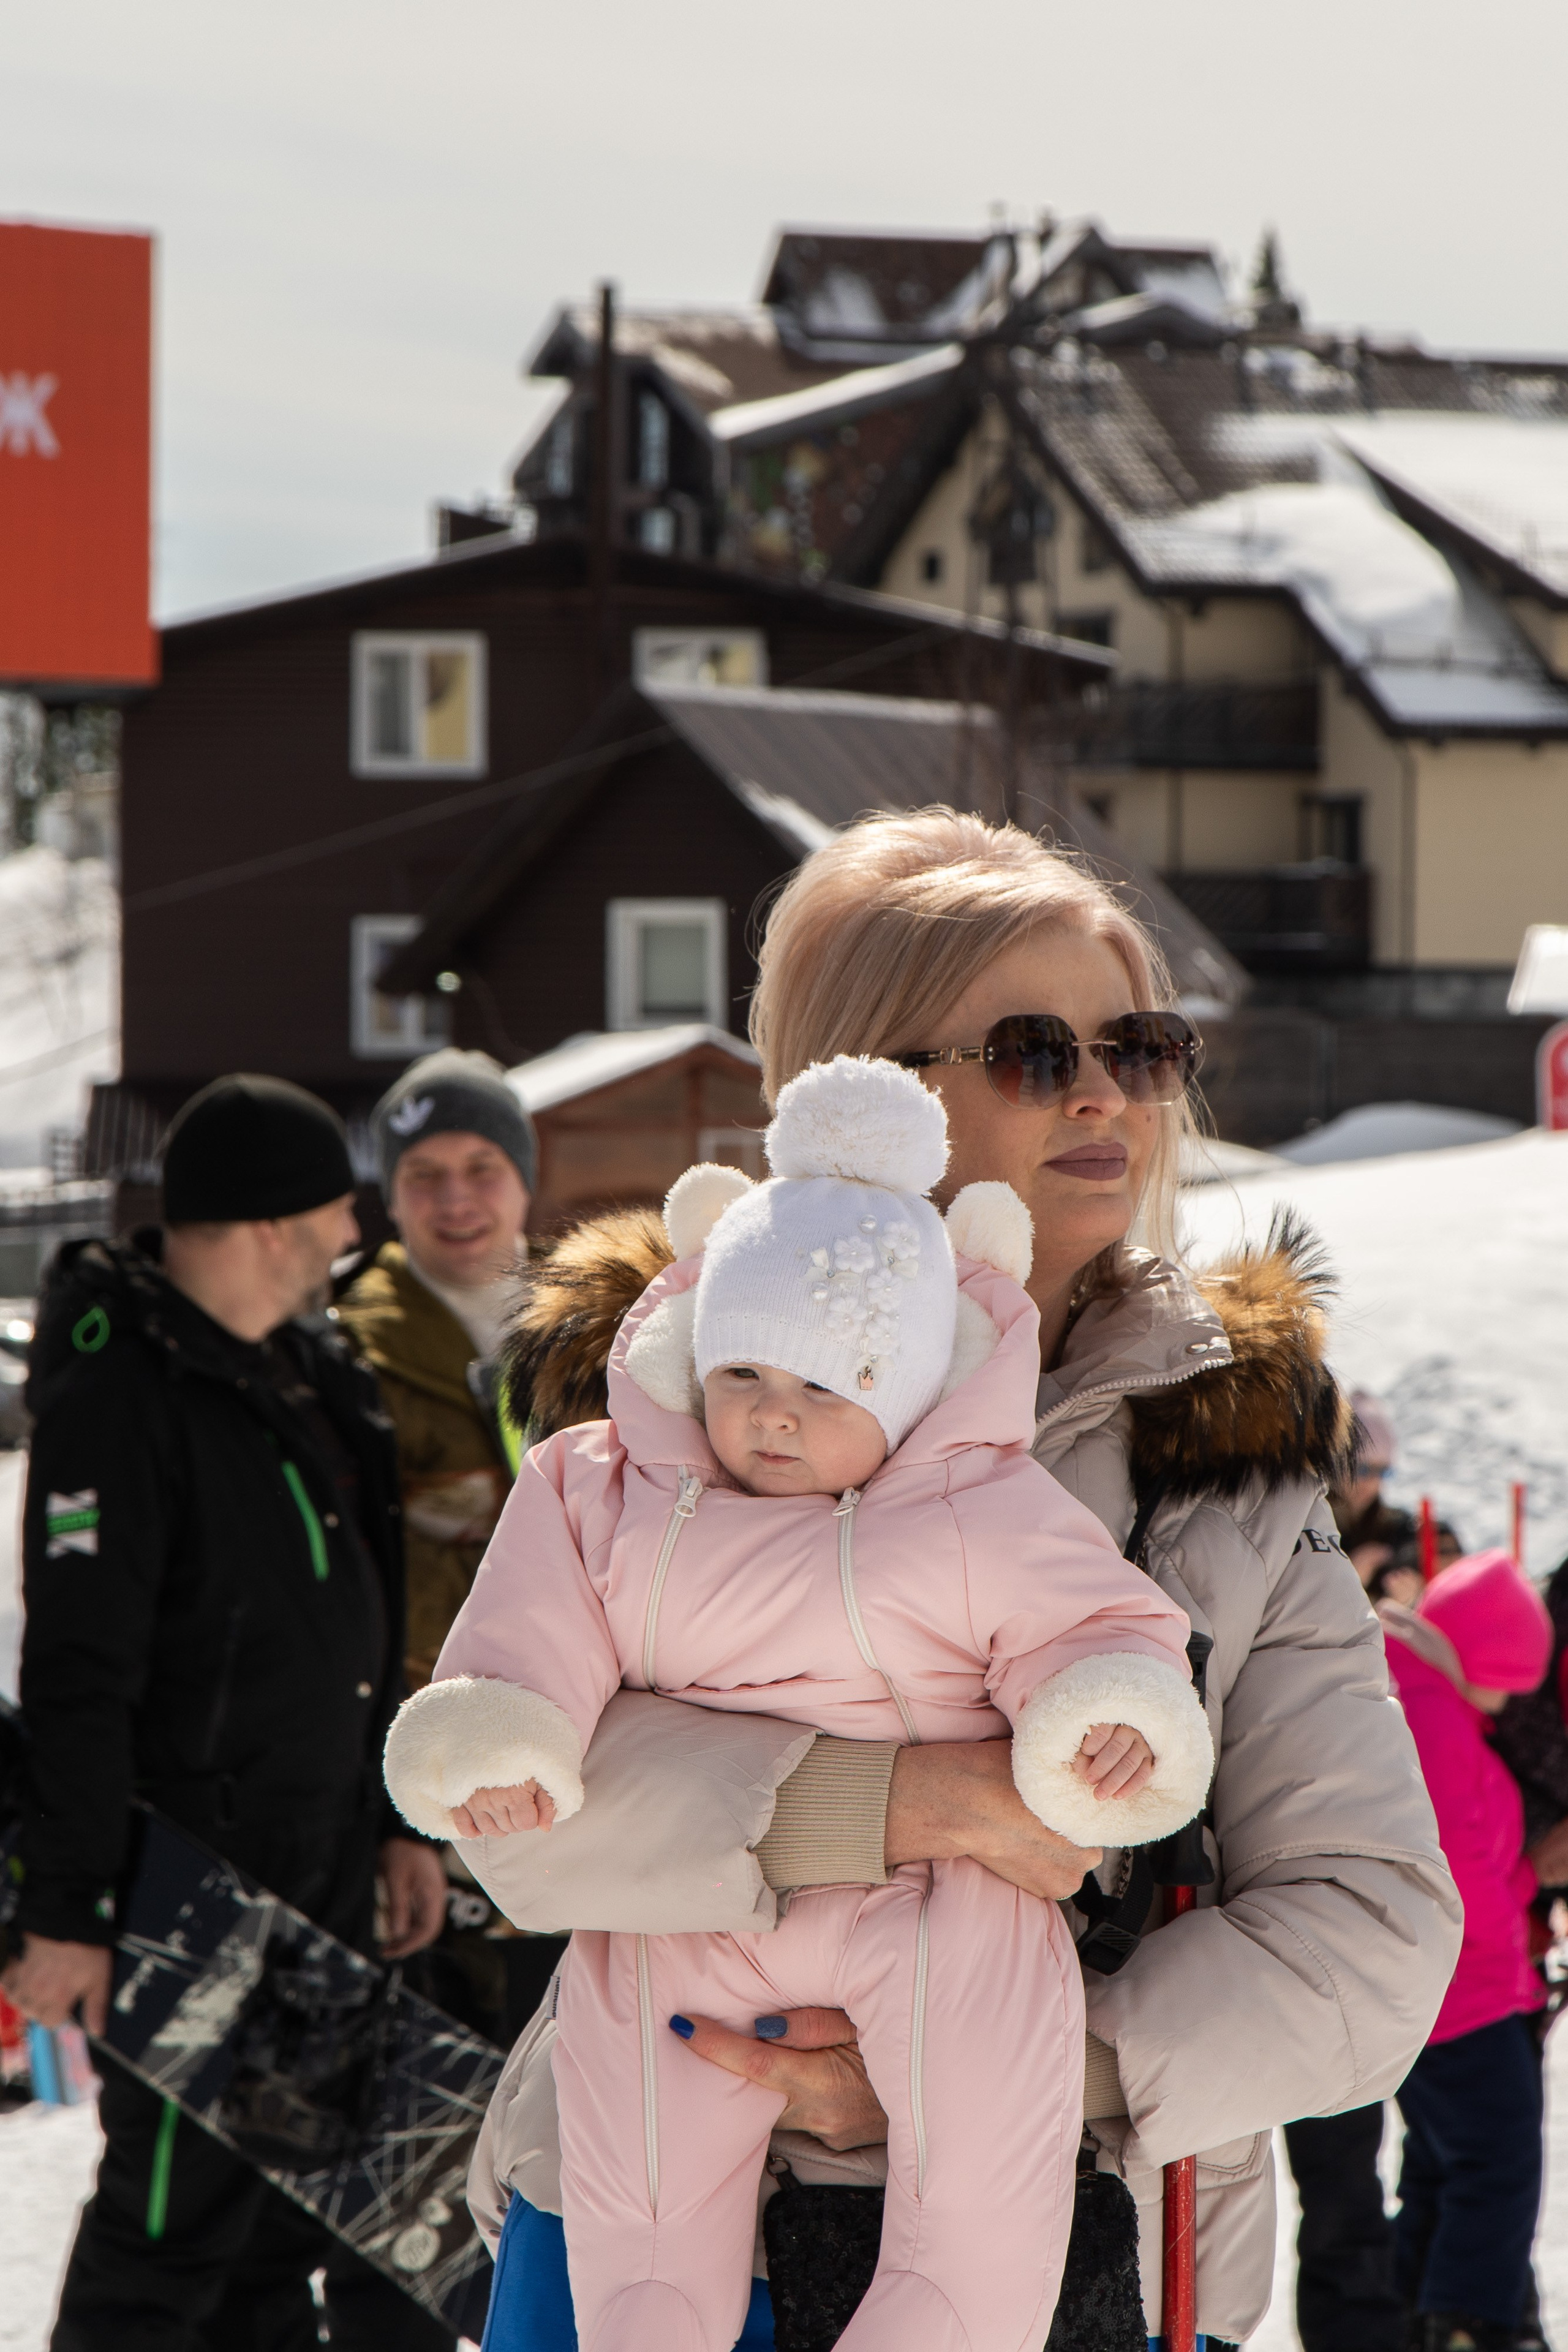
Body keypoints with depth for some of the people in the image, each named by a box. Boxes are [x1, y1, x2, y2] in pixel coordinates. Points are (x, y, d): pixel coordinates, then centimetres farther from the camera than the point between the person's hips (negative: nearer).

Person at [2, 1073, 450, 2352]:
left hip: (324, 1865, 9)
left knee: (294, 2199, 15)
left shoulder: (313, 1371, 11)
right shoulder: (121, 1395, -18)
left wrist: (400, 1818, 19)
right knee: (179, 2211, -5)